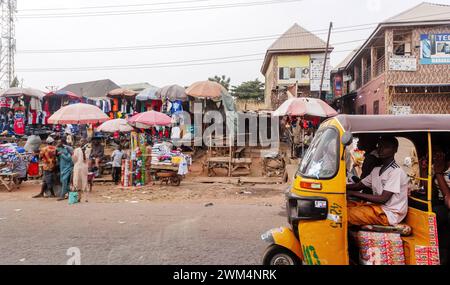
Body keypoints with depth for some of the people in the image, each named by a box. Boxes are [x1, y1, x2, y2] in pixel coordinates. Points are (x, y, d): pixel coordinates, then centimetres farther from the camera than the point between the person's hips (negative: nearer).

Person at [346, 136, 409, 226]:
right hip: (378, 207, 9)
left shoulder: (396, 171, -13)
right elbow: (358, 186, 16)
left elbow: (382, 199, -20)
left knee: (348, 214, -25)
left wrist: (353, 193, -21)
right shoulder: (376, 170, 15)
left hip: (390, 214, -9)